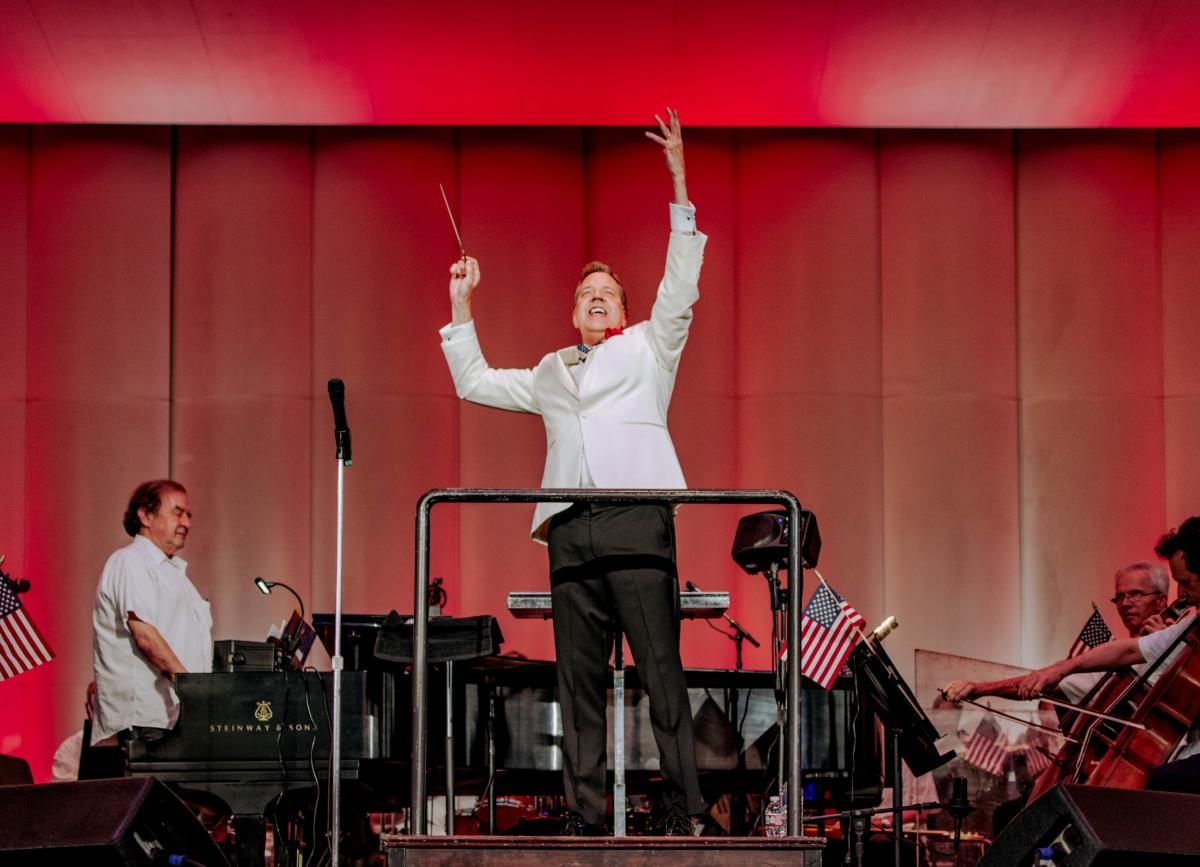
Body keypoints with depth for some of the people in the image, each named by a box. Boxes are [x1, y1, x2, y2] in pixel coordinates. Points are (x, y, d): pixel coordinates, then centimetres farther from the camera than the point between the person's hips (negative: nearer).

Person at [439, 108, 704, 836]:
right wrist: (462, 308, 30)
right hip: (571, 530, 4)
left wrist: (679, 183, -2)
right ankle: (586, 816, 0)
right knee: (580, 678, 0)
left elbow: (682, 284, 5)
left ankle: (683, 811, -10)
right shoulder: (551, 373, 29)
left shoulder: (648, 348, 17)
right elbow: (475, 383, 34)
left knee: (662, 669, -9)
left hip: (637, 522, -4)